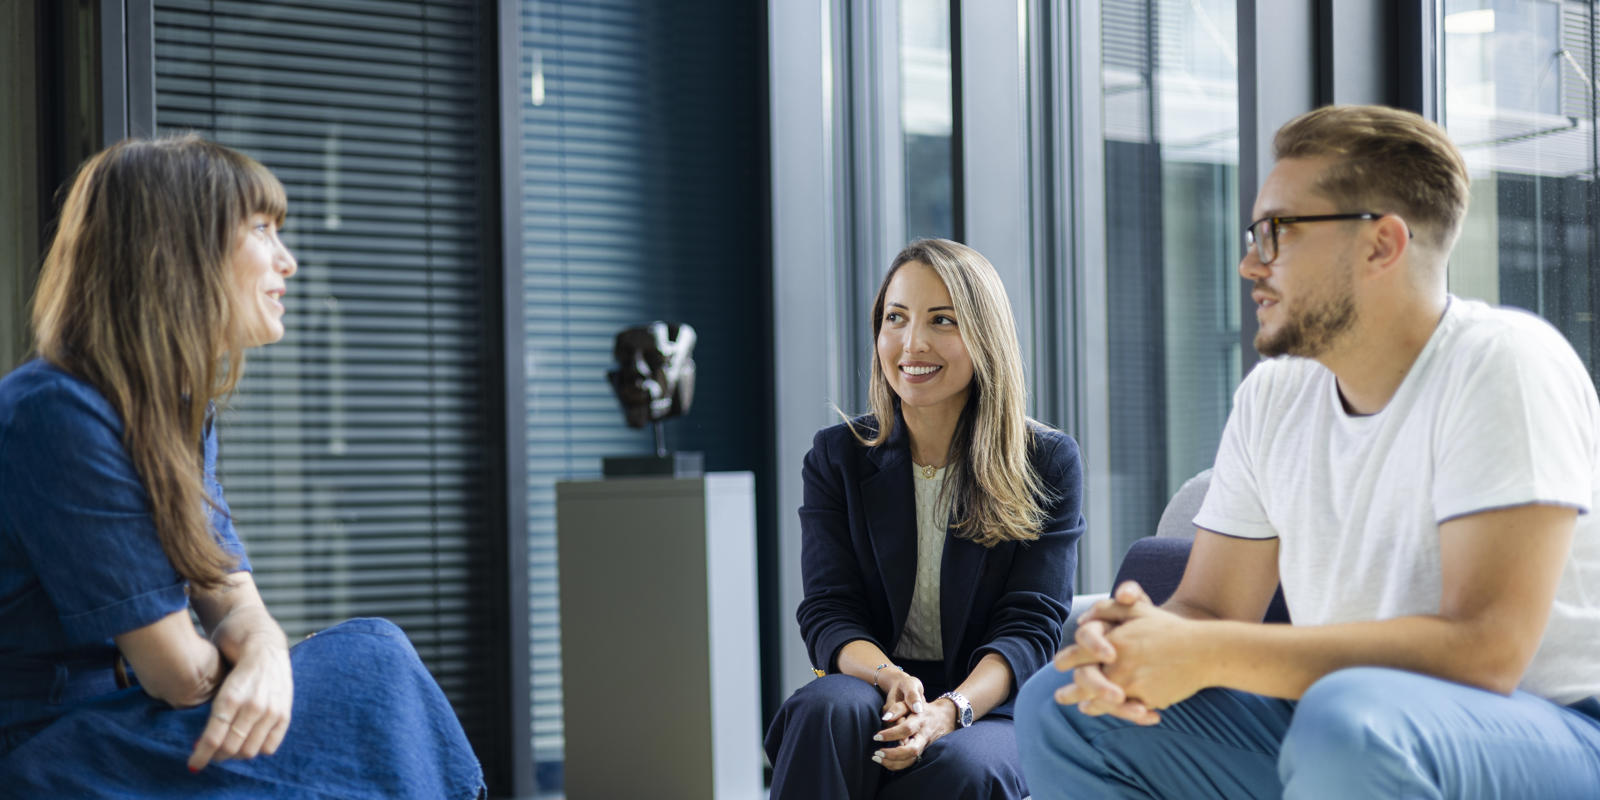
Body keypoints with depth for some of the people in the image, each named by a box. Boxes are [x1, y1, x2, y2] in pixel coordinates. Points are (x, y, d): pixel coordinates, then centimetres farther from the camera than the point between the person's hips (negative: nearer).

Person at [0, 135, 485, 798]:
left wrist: (265, 657, -19)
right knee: (370, 664, -13)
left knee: (374, 650, -7)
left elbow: (236, 603, 4)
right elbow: (180, 672, -18)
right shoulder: (56, 414, -20)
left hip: (126, 718, 8)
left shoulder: (184, 415, 10)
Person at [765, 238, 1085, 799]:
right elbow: (827, 610, -1)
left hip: (992, 707, -1)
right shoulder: (838, 457, 8)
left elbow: (1032, 626, -6)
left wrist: (950, 708, -26)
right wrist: (890, 679, -25)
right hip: (869, 689, 2)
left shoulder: (1047, 462, 2)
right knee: (828, 706, -34)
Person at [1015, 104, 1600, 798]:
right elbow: (1207, 608, 6)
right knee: (1058, 707, -5)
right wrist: (1131, 640, -20)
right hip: (1343, 740, 7)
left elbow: (1484, 648, -27)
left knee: (1348, 720, -38)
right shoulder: (1273, 397, 5)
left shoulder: (1502, 364, -17)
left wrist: (1206, 654, -26)